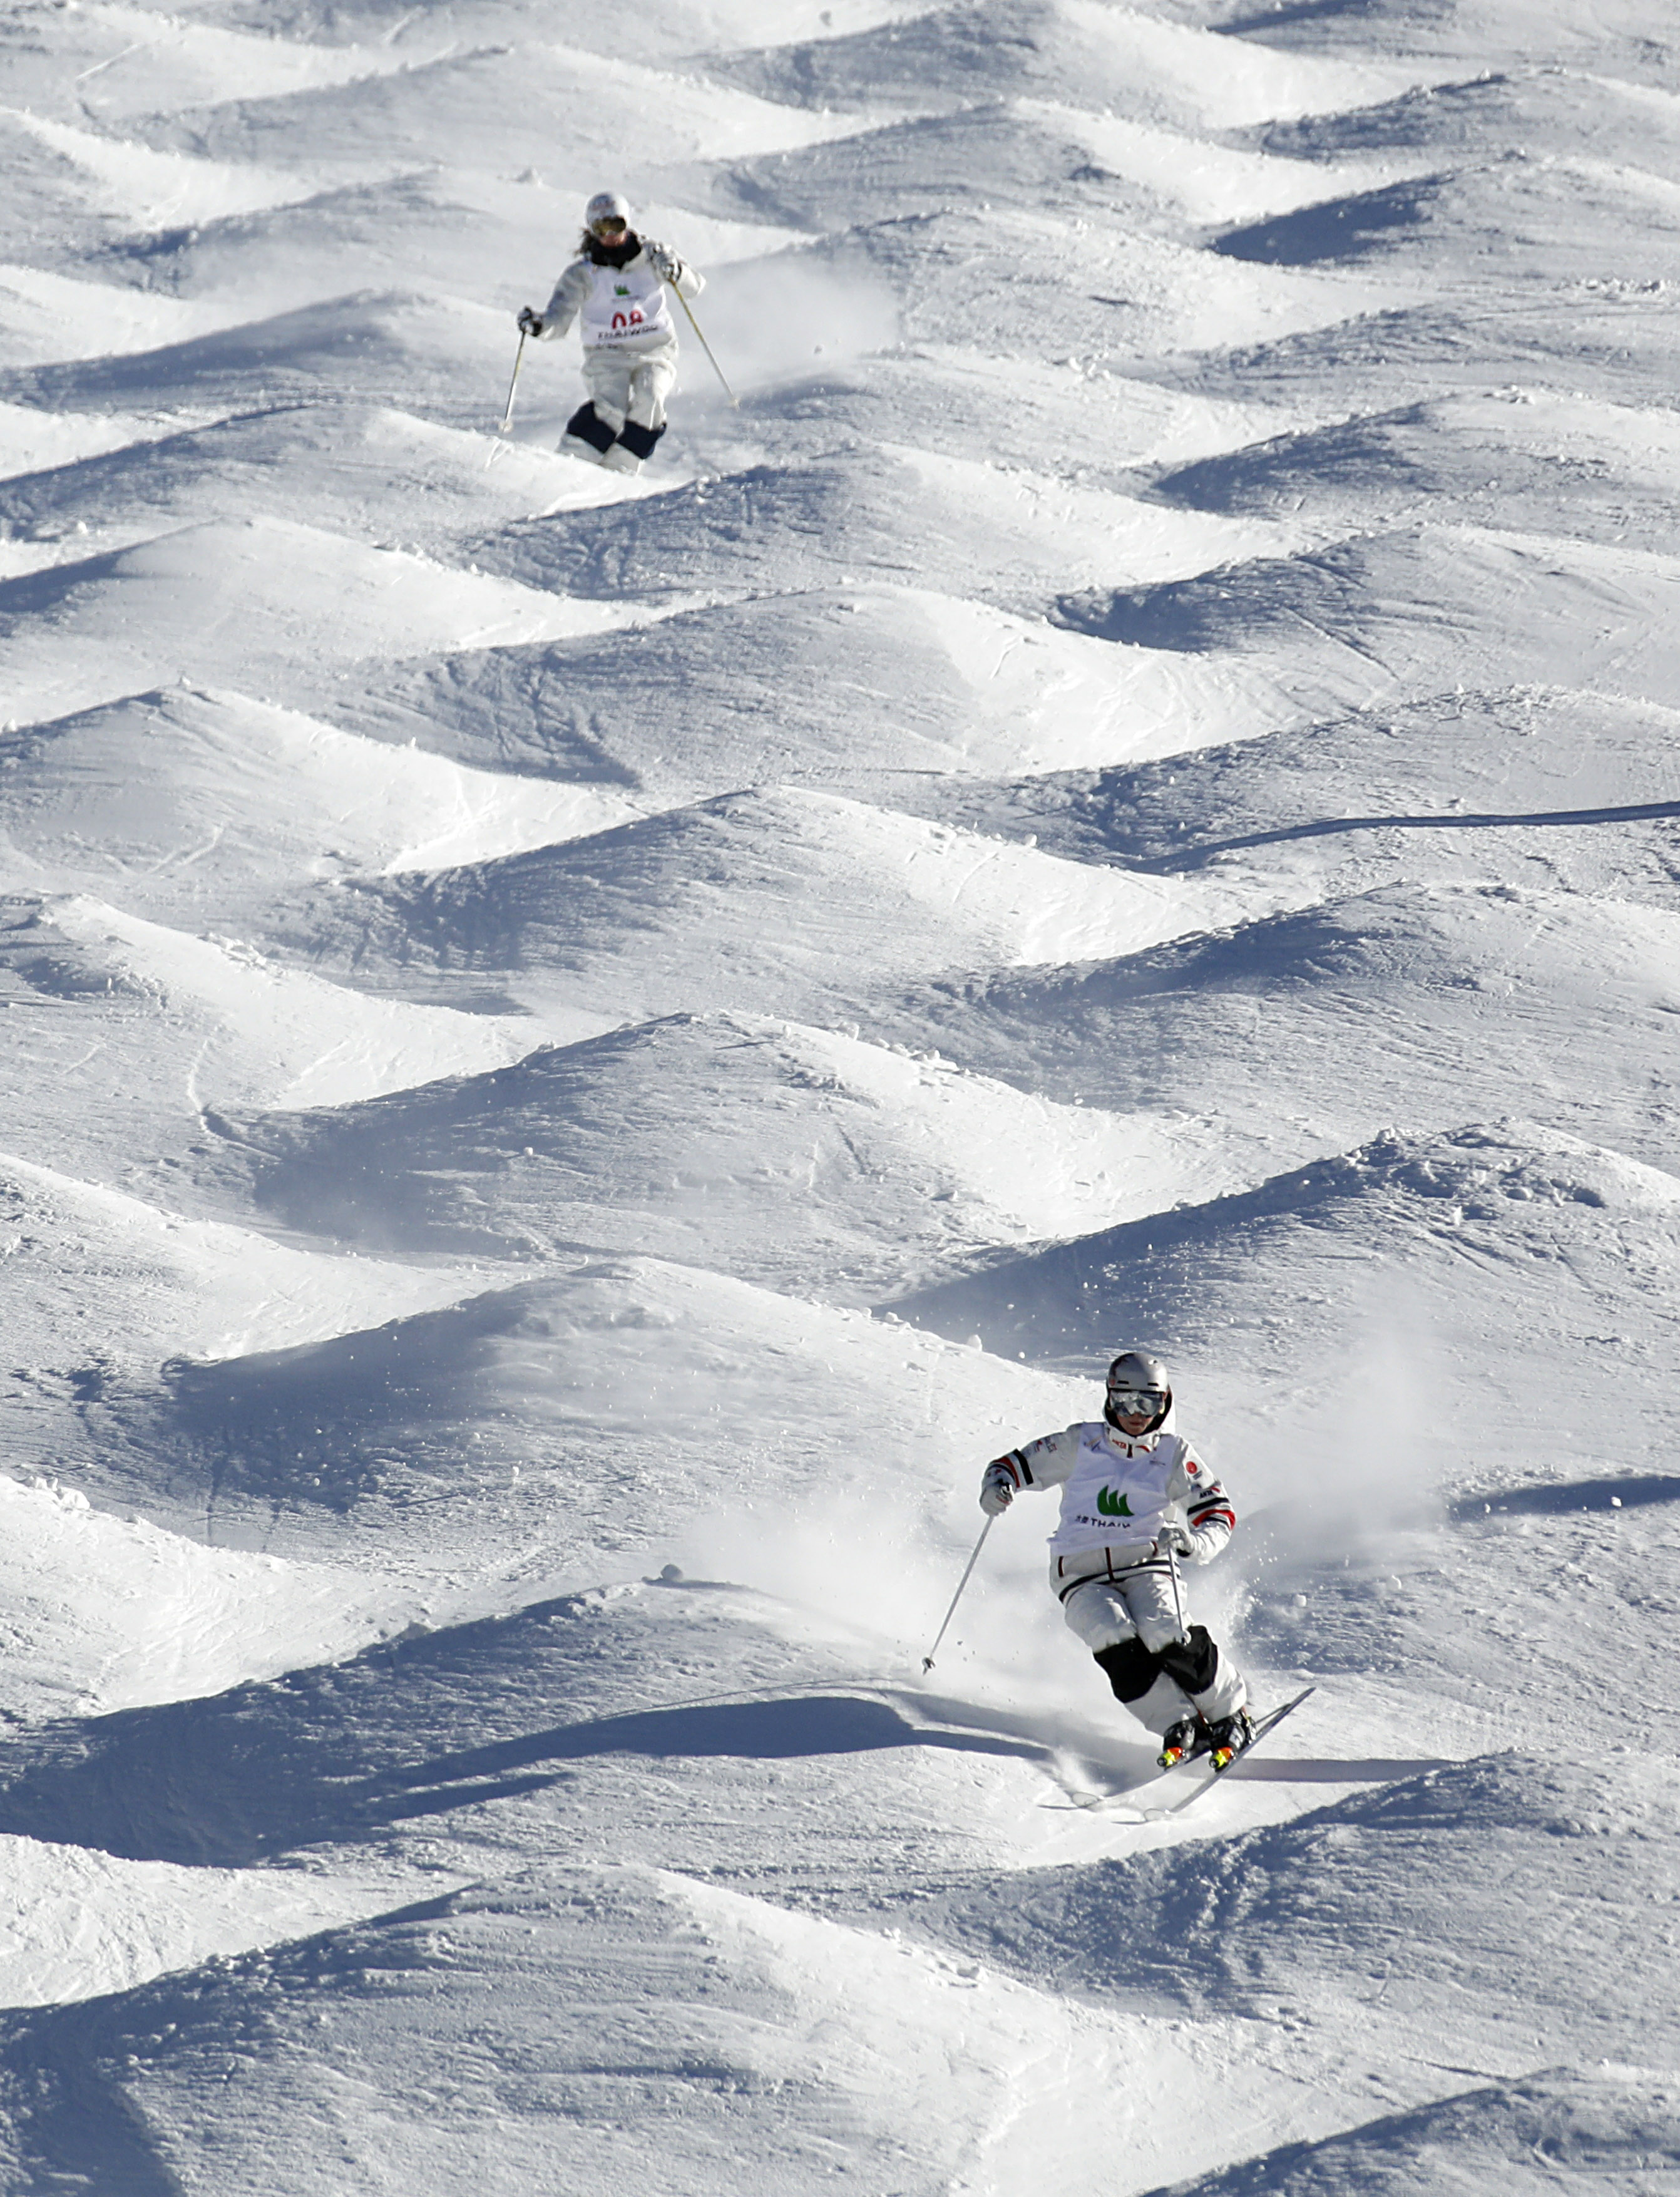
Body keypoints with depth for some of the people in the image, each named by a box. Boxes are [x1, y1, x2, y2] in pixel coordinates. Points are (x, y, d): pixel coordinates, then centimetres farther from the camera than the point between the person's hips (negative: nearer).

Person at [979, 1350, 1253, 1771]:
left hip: (1145, 1566, -1)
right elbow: (1016, 1464, 14)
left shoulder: (1174, 1455, 8)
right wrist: (998, 1485, -10)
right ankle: (1179, 1726, -16)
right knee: (1115, 1643, -29)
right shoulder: (1081, 1444, 9)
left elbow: (1218, 1514, 4)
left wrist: (1193, 1542, -19)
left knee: (1165, 1637, -29)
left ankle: (1230, 1716, -6)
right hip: (1083, 1576, 1)